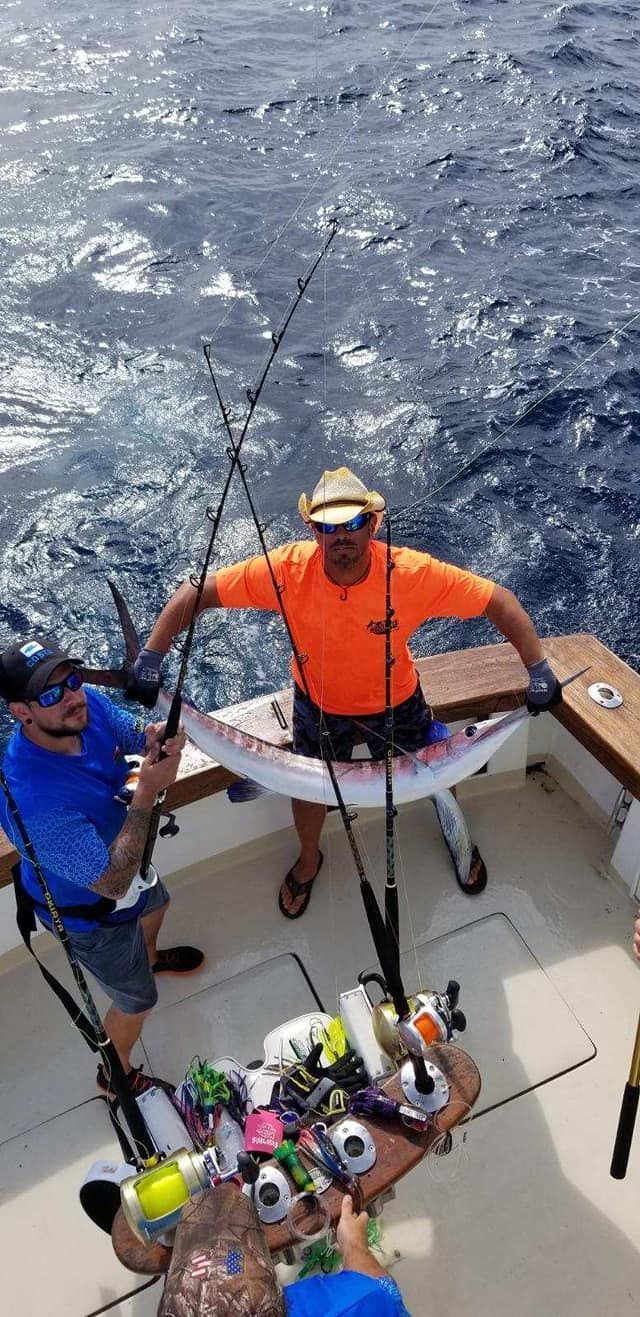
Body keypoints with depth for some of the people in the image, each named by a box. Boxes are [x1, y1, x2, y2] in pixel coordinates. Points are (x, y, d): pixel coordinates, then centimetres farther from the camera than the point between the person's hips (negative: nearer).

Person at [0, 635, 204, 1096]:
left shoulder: (88, 704, -25)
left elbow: (137, 737, -5)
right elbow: (113, 883, -38)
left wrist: (160, 738, -29)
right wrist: (146, 795, -42)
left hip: (129, 861, 7)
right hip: (93, 912, -7)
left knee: (156, 904, 38)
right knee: (137, 999, 19)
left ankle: (150, 957, 74)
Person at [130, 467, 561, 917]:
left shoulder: (414, 573, -33)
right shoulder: (288, 569, -31)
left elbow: (500, 601, -25)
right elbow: (196, 593, -24)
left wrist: (539, 670, -32)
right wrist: (151, 658, -30)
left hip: (395, 702, 0)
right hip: (318, 703, 1)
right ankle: (309, 860, 55)